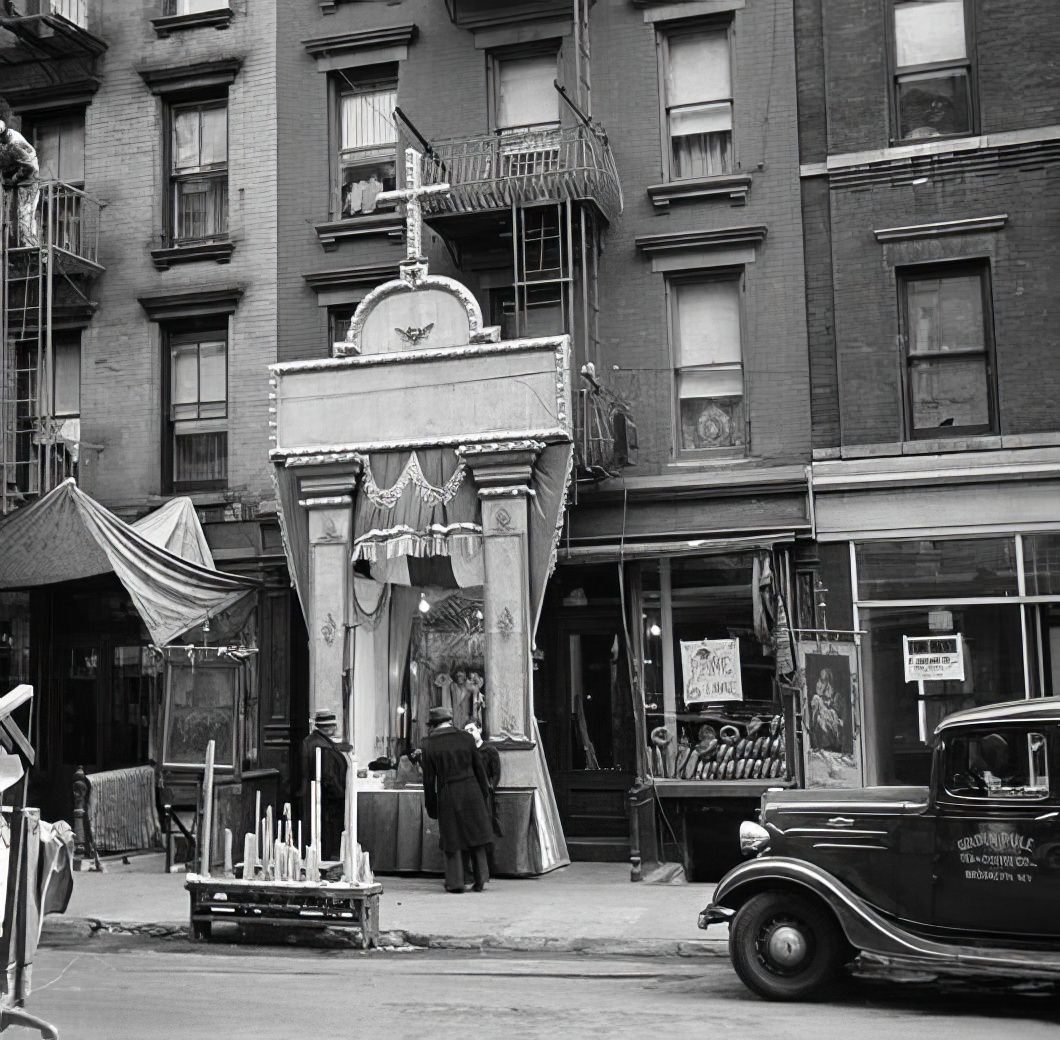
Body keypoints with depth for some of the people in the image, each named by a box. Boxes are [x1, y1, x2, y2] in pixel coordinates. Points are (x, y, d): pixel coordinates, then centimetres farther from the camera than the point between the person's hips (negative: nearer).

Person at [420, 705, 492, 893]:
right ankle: (480, 879, 18)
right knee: (475, 834, 15)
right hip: (471, 791, 2)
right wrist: (484, 795, 13)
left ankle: (455, 882, 9)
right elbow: (479, 769, 4)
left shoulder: (429, 745, -5)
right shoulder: (466, 738, -1)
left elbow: (429, 779, -2)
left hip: (447, 795, -2)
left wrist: (430, 805, 7)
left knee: (451, 839, 10)